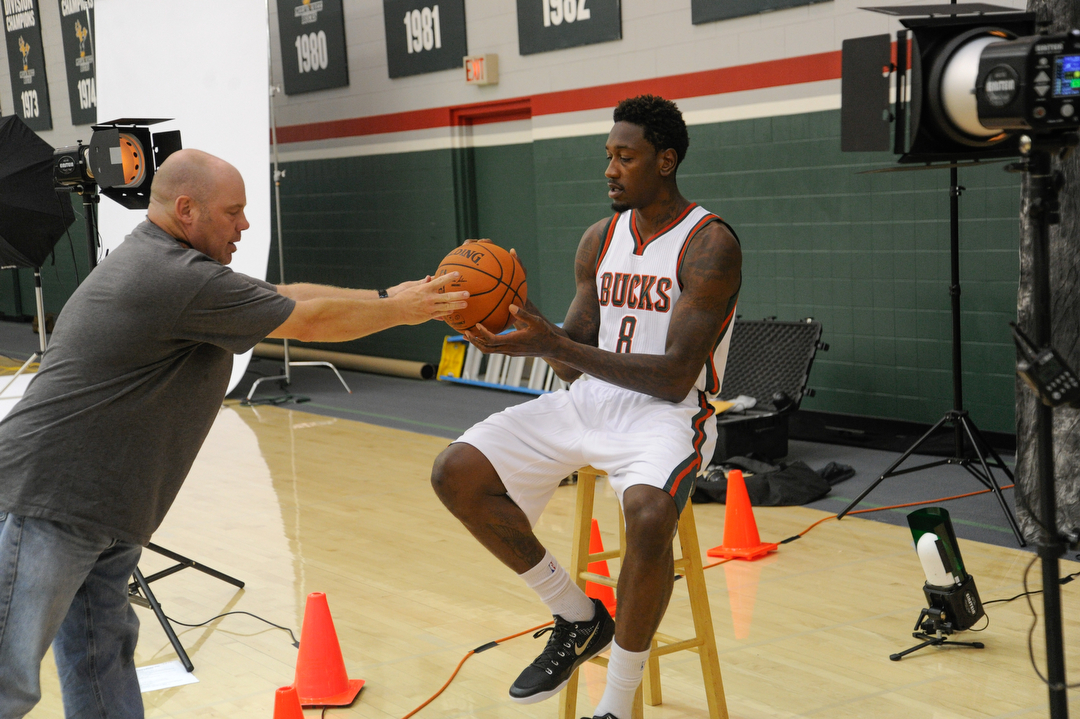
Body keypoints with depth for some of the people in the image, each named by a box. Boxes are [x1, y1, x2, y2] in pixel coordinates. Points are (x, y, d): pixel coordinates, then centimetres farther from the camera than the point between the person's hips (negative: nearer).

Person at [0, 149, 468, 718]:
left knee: (102, 660, 13)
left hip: (102, 511, 10)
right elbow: (309, 321, -10)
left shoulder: (158, 262, 12)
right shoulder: (179, 280, -20)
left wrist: (390, 298, 14)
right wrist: (399, 310, 4)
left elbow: (286, 296, 17)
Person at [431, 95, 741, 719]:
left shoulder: (710, 245, -11)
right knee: (455, 473, -8)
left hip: (667, 412, -7)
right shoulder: (600, 239, 10)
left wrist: (554, 344, -24)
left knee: (650, 517, -38)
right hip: (589, 402, 7)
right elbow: (574, 362, 12)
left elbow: (675, 379, -19)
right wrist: (526, 334, -10)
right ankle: (577, 618, 7)